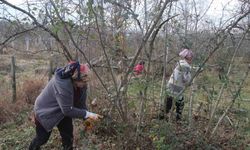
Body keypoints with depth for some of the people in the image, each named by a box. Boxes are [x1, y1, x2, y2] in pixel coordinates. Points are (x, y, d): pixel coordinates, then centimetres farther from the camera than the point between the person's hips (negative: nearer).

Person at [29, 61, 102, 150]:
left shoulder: (80, 84, -17)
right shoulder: (62, 83, -40)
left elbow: (80, 102, -8)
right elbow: (68, 110, -37)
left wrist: (87, 117, -19)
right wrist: (87, 114, -35)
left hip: (63, 110, 6)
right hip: (45, 111, -6)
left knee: (68, 136, 6)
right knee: (42, 138, 11)